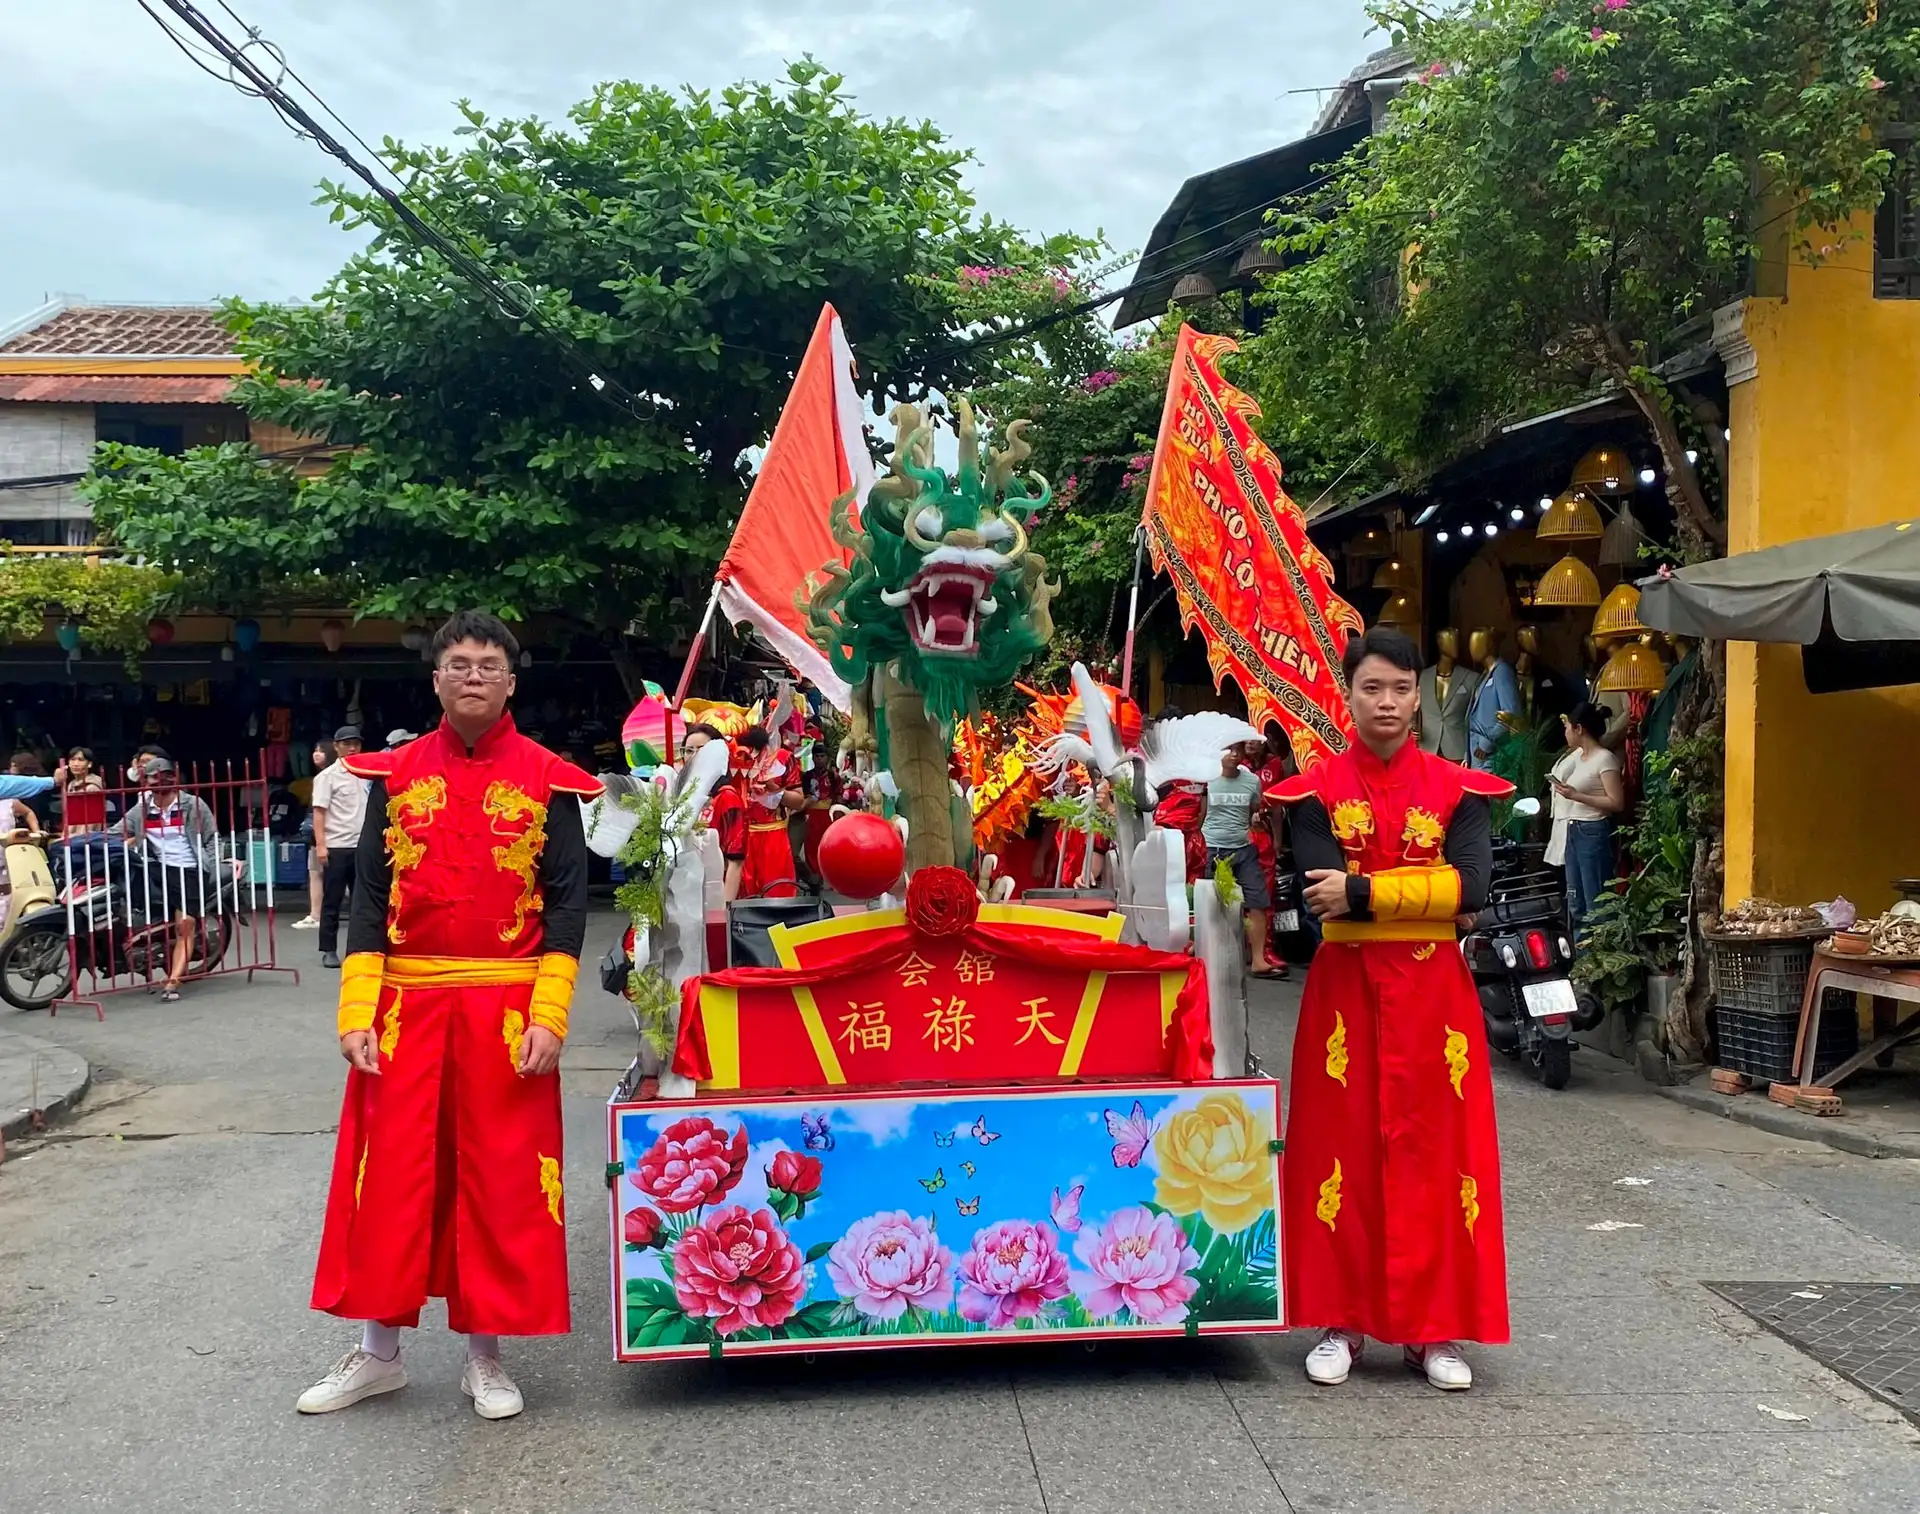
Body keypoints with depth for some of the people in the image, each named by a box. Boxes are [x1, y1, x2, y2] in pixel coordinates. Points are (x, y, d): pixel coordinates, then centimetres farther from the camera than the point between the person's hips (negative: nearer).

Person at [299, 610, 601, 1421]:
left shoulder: (547, 782, 0)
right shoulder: (395, 775, 6)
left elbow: (567, 903, -2)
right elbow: (369, 895, 4)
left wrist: (549, 1016, -11)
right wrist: (357, 1011, -5)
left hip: (508, 1007, -2)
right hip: (407, 1003, 2)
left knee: (501, 1179, 5)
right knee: (390, 1173, 6)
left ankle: (485, 1355, 20)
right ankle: (378, 1351, 23)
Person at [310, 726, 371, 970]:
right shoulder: (328, 776, -5)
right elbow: (319, 812, -10)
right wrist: (320, 844, -18)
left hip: (362, 847, 6)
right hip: (336, 847, -6)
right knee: (332, 902, 0)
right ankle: (329, 951, 6)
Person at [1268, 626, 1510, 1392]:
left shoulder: (1456, 789, 4)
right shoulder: (1317, 791, 2)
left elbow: (1472, 885, -11)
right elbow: (1321, 890, -13)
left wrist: (1362, 892, -16)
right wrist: (1420, 889, -15)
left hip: (1433, 991, 1)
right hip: (1345, 990, -1)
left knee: (1434, 1150, 4)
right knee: (1343, 1148, 4)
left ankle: (1433, 1329, 15)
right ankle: (1340, 1321, 16)